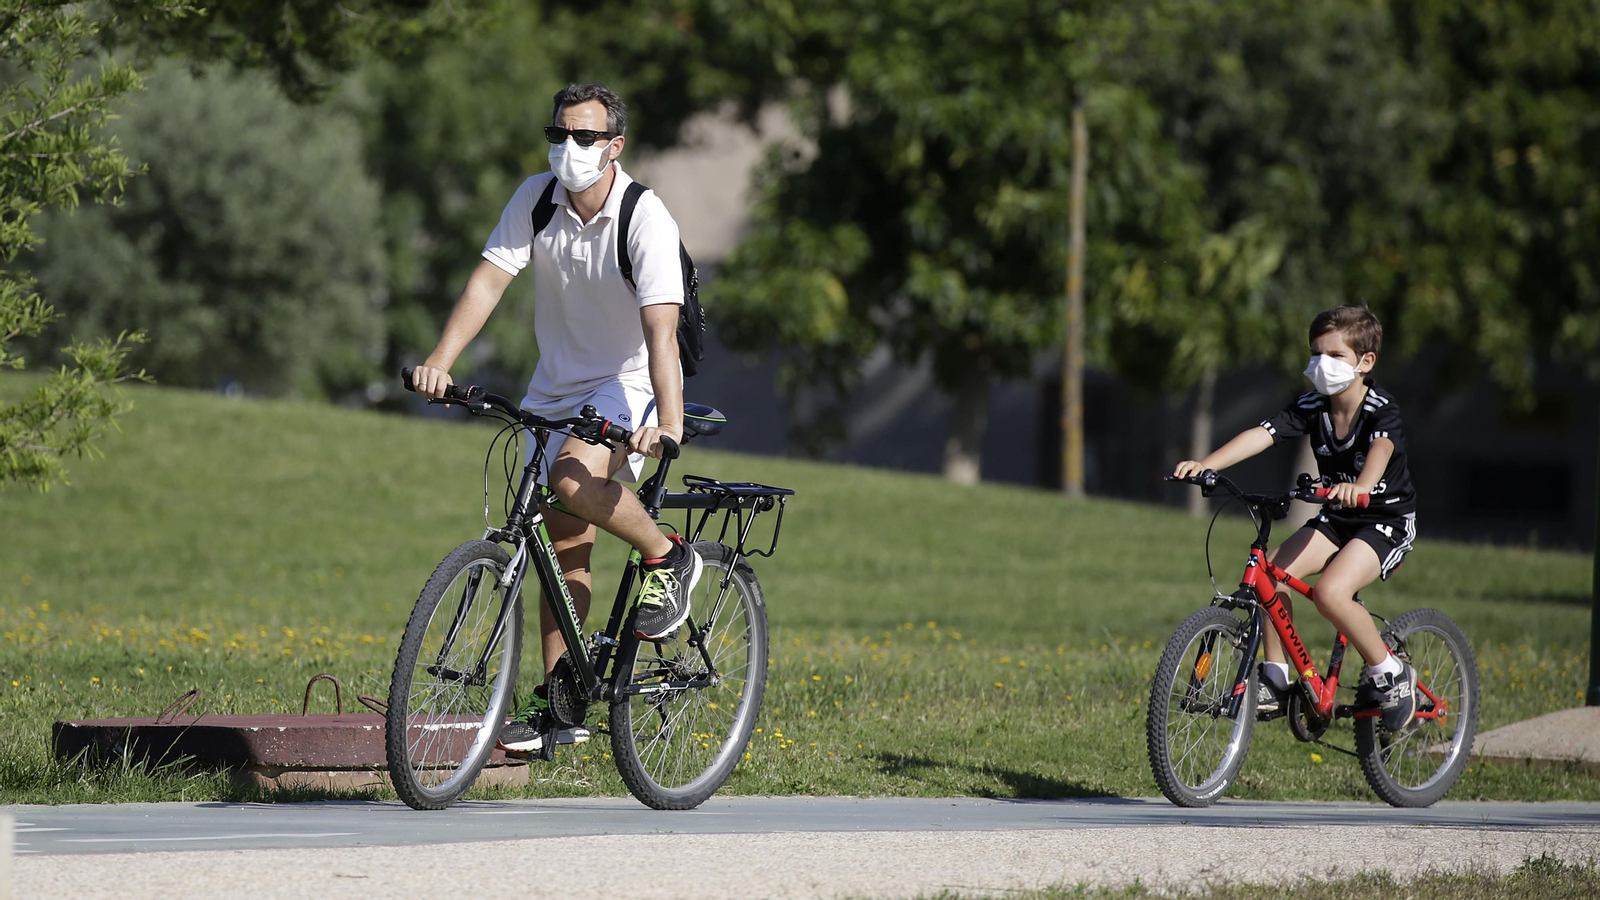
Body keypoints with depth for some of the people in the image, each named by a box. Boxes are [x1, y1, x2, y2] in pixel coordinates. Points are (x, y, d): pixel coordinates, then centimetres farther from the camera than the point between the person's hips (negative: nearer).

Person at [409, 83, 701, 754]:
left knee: (574, 479, -32)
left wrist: (669, 424, -45)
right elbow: (489, 278, -16)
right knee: (565, 542, 7)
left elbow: (660, 328, -32)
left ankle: (667, 557, -6)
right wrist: (440, 361, -30)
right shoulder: (537, 199, -9)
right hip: (557, 385, 5)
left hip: (628, 383, -5)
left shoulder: (646, 219, -22)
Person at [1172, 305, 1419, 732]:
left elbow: (1381, 448, -41)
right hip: (1336, 519, 6)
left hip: (1388, 520, -6)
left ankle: (1389, 673, -9)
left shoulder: (1381, 409, -19)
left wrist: (1361, 486, -64)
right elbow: (1261, 435, -17)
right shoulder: (1312, 406, -5)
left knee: (1330, 591, -30)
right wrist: (1204, 465, -33)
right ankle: (1276, 680, -5)